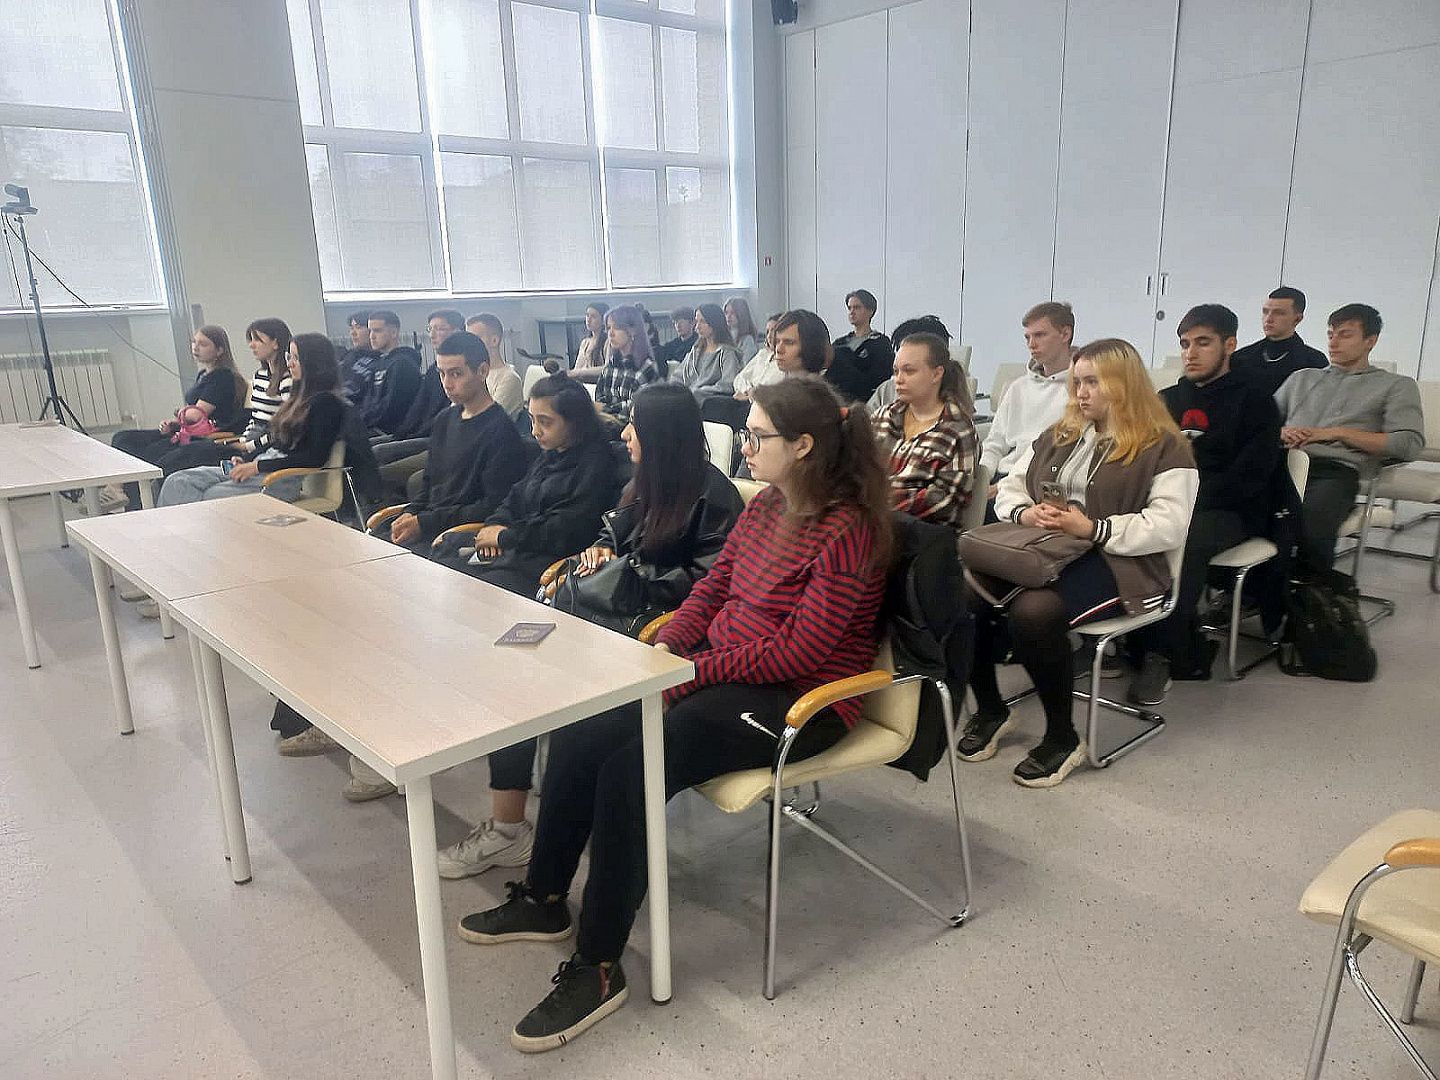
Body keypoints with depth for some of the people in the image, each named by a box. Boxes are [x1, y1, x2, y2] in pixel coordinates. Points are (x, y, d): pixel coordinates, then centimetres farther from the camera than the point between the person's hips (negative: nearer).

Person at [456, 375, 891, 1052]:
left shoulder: (847, 531, -19)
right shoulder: (766, 506, 6)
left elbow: (800, 651, -22)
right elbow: (714, 584, 13)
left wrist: (688, 672, -20)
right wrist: (664, 647, -3)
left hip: (801, 700, -8)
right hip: (721, 667, 9)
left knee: (628, 768, -25)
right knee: (577, 732, -6)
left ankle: (599, 967, -8)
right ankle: (544, 898, 14)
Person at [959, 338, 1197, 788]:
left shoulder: (1164, 447, 0)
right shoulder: (1059, 435, 21)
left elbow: (1168, 527, -11)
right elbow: (1010, 487, 22)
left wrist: (1092, 528, -20)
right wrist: (1025, 512, -2)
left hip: (1115, 563, -6)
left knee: (1033, 611, -36)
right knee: (963, 593, -23)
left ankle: (1063, 737, -12)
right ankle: (989, 710, -1)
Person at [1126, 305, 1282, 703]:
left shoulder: (1254, 402, 5)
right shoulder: (1167, 399, 22)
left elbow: (1248, 477, -8)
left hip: (1228, 511, -4)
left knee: (1182, 543, -38)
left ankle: (1161, 654, -25)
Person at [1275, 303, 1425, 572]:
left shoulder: (1397, 386, 22)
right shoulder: (1303, 377, 34)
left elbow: (1409, 444, 5)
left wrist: (1337, 432, -2)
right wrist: (1281, 432, 3)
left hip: (1337, 470, -3)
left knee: (1311, 521, -39)